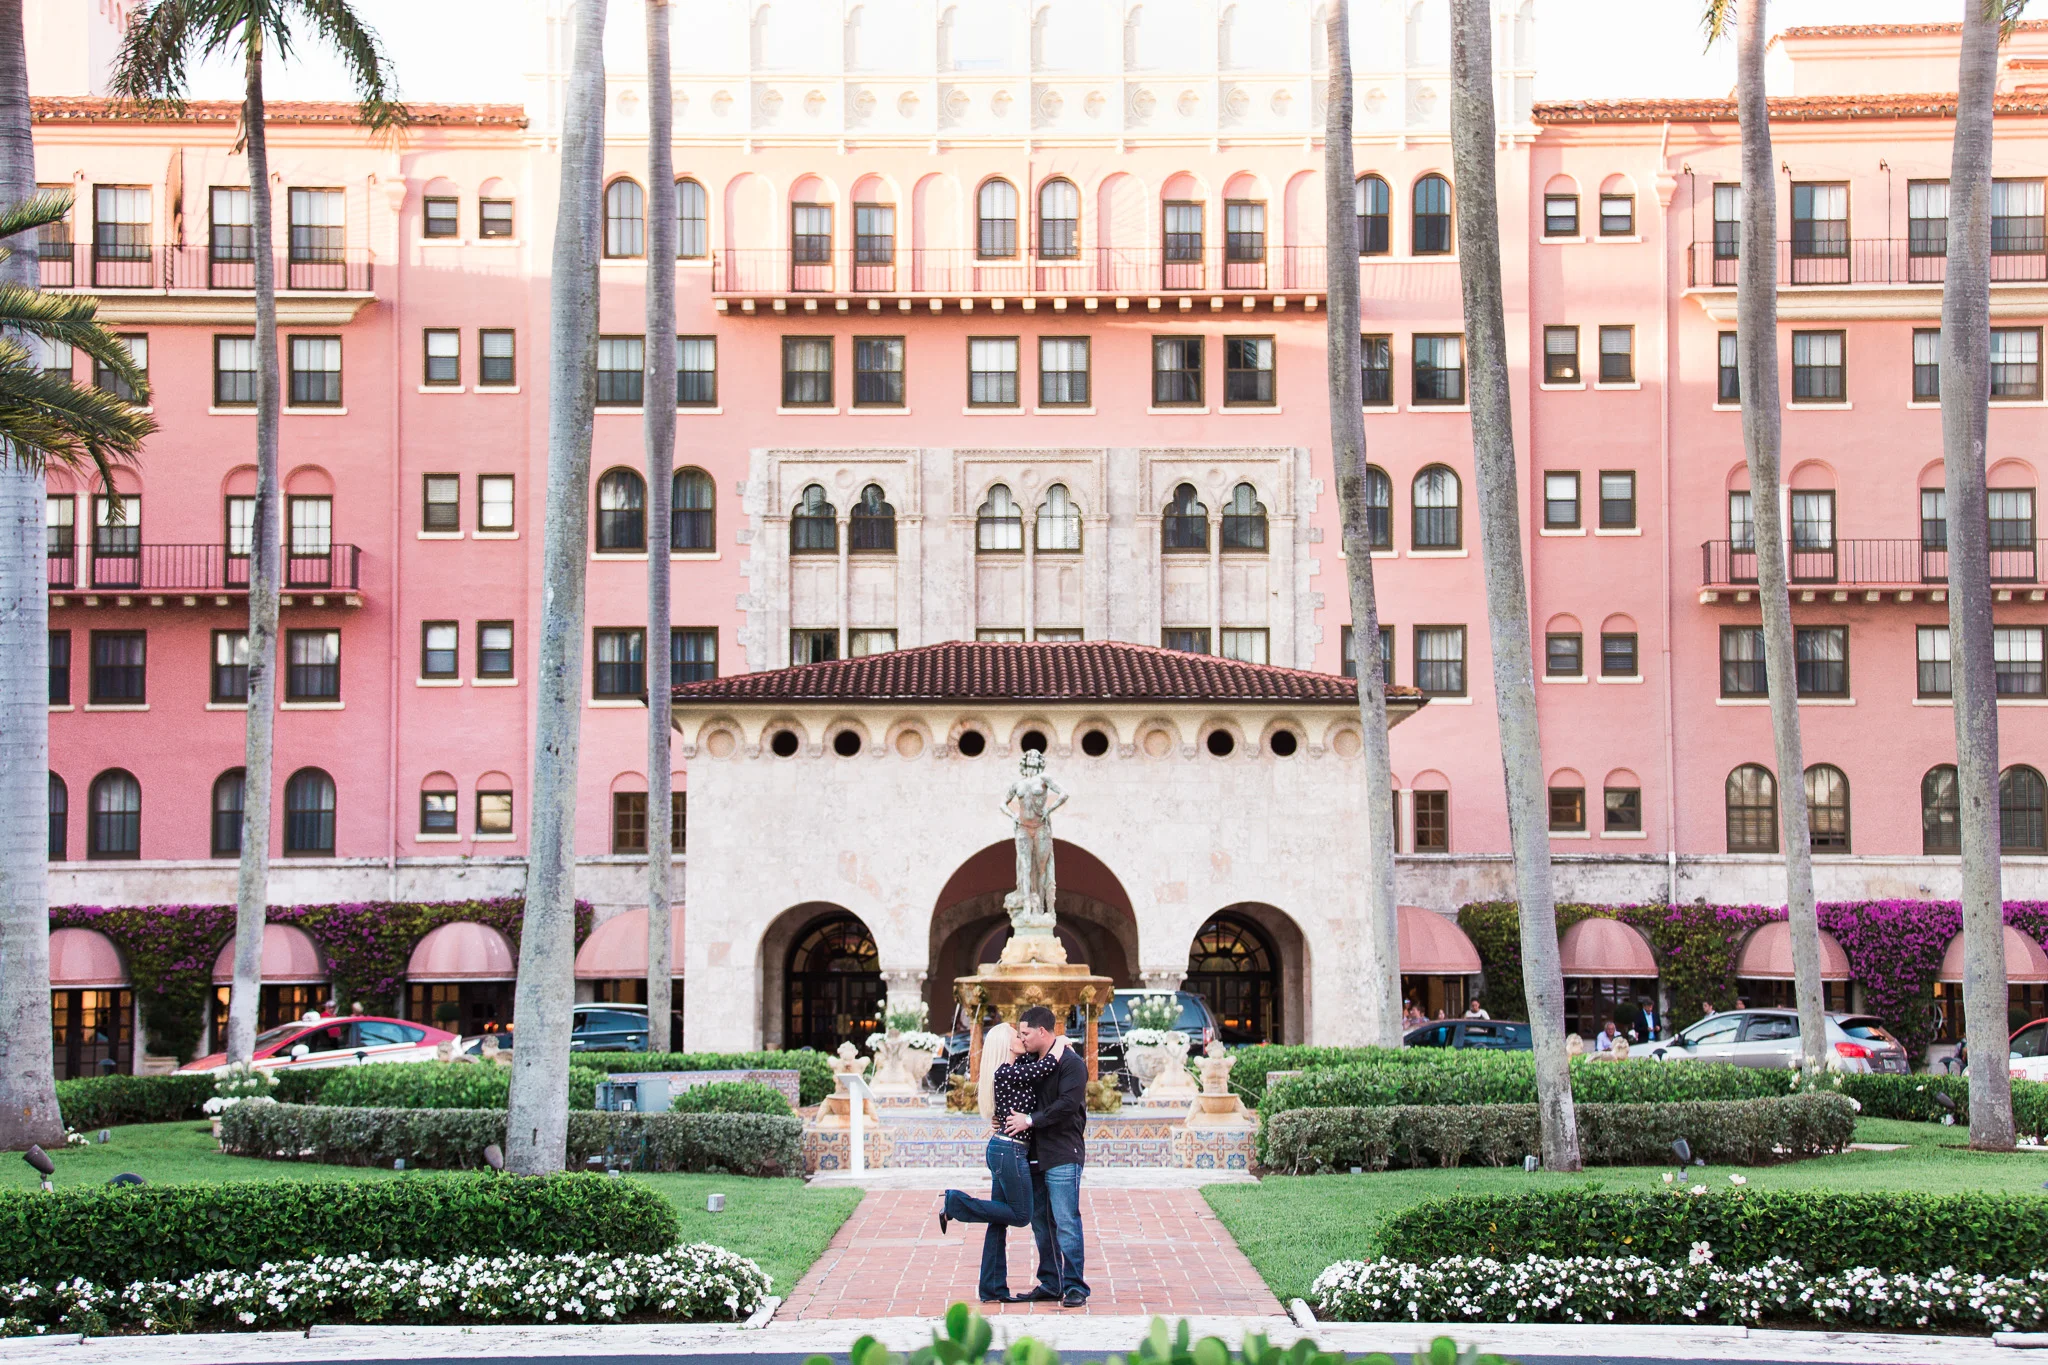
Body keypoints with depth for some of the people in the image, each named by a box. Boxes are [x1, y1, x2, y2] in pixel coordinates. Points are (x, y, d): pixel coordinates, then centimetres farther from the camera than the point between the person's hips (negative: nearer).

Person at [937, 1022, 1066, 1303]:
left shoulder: (1013, 1070, 10)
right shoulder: (1006, 1073, -17)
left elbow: (1036, 1061, 30)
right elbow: (1049, 1065, -20)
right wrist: (1061, 1043, -1)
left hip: (1002, 1150, 10)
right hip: (1009, 1151, -10)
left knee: (999, 1221, 10)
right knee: (1020, 1214, 0)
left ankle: (993, 1290, 13)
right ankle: (956, 1203, 0)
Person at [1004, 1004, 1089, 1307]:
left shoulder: (1071, 1063, -9)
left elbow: (1067, 1105, -19)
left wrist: (1030, 1121, -15)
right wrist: (1010, 1119, 7)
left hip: (1063, 1155, -8)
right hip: (1036, 1155, 8)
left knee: (1066, 1222, -9)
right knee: (1041, 1223, 10)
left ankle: (1074, 1287, -7)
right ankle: (1050, 1284, 17)